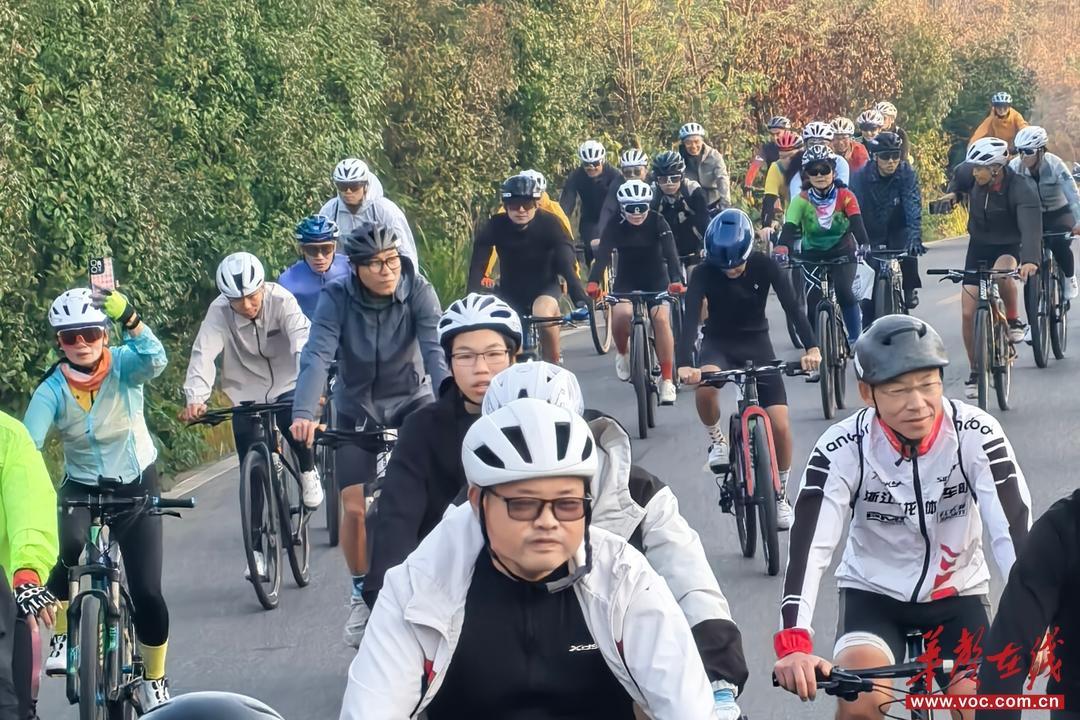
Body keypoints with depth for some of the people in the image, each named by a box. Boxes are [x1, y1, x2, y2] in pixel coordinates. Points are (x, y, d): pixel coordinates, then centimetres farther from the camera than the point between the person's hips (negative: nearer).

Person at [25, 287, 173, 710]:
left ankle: (154, 680, 19)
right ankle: (62, 637, -13)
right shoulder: (52, 390, -16)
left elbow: (154, 360, -41)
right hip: (82, 488, 0)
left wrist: (129, 318, -58)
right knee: (70, 545, -35)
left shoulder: (124, 367, -18)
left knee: (148, 594, -7)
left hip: (137, 487, 0)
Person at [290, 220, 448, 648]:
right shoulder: (337, 298, -20)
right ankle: (362, 593, 15)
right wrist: (304, 415, -47)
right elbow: (317, 356, -31)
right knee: (355, 508, -8)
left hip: (410, 401, -1)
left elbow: (436, 352, -31)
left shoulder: (418, 292, -20)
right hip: (356, 408, 1)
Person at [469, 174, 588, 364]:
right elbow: (477, 267, -23)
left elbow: (566, 264, -30)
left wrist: (580, 299, -44)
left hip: (544, 287, -2)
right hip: (510, 290, 2)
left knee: (543, 315, -33)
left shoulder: (549, 224, -21)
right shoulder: (495, 227, -19)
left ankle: (554, 364, -13)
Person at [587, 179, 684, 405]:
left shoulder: (657, 222, -17)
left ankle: (667, 380, -16)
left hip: (656, 280, 0)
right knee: (620, 314, -29)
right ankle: (622, 353, 4)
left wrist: (676, 281, -46)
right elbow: (603, 254, -27)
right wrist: (593, 283, -45)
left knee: (661, 318, -25)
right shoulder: (615, 225, -16)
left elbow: (670, 253, -28)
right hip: (626, 282, 0)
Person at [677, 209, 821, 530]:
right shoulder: (704, 273, -20)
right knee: (704, 385, -37)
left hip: (757, 343, 1)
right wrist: (684, 365, -48)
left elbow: (792, 305, -27)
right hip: (719, 344, -1)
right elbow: (691, 318, -31)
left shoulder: (764, 266, -18)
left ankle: (780, 496, 11)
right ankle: (716, 440, -7)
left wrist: (811, 347, -44)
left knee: (780, 425, -11)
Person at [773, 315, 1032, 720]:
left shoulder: (977, 435, -21)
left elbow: (1014, 531, -27)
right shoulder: (842, 449, -22)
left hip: (956, 595, 1)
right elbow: (809, 544, -30)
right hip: (873, 594, -1)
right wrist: (794, 645, -44)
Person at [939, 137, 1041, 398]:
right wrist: (953, 192, -6)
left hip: (1009, 246, -4)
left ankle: (1014, 320, -12)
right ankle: (975, 373, 13)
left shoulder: (1021, 189, -28)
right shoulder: (971, 174, -14)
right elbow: (959, 175, 14)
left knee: (1001, 273, -40)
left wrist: (1030, 260, -57)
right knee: (968, 313, -4)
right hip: (979, 246, 4)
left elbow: (1030, 226, -42)